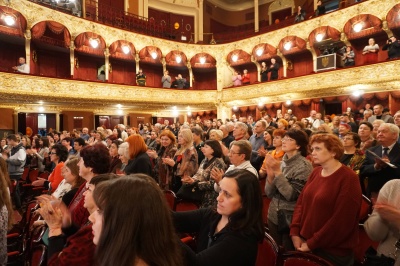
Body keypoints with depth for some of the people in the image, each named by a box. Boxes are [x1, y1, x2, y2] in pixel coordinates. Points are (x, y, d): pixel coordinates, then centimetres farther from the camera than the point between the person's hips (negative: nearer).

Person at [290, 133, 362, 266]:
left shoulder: (348, 178, -15)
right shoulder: (315, 172, 4)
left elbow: (342, 221, -20)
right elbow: (301, 202, 4)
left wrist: (312, 244, -16)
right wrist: (295, 233, -6)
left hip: (333, 251, -6)